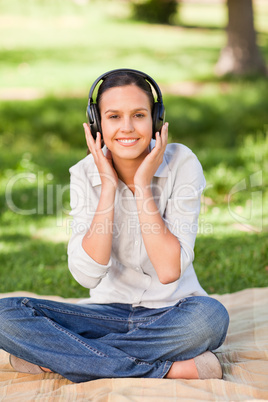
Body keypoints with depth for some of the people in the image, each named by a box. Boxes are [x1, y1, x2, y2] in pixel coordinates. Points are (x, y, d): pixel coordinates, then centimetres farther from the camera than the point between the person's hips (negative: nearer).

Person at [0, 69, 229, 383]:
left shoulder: (182, 163, -12)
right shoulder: (86, 174, -6)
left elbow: (169, 271, -20)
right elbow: (87, 274, -18)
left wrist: (142, 184, -21)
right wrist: (109, 185, -20)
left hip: (171, 313, -1)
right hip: (111, 311, 2)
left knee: (210, 316, -37)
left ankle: (56, 357, -22)